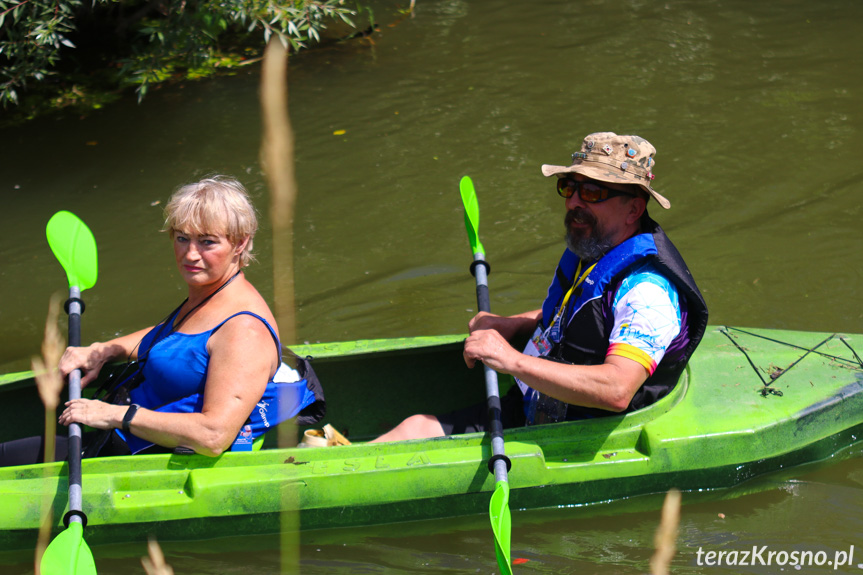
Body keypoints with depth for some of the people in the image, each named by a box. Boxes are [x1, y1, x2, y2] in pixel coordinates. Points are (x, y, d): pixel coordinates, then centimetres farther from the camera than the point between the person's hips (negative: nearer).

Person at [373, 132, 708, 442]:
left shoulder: (648, 291, -24)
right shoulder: (586, 254, 7)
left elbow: (617, 390, -37)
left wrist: (512, 360, -36)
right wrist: (511, 326, 8)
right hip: (527, 413, 9)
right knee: (418, 427, -2)